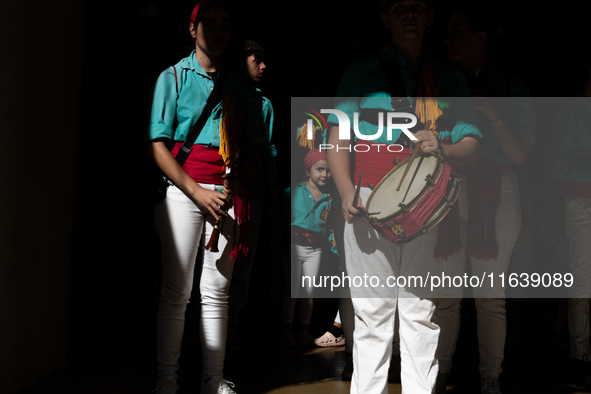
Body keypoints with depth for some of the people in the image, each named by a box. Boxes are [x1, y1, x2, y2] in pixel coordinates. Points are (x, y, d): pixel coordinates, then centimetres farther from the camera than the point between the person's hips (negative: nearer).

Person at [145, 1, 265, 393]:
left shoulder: (241, 85, 15)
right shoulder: (173, 77, 7)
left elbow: (254, 146, 14)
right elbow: (158, 144, -1)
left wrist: (236, 185, -6)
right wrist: (197, 191, -11)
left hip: (227, 193, 3)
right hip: (182, 188, -2)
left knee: (217, 292, 4)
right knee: (176, 290, -2)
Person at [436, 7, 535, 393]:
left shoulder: (510, 88, 4)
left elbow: (520, 155, -3)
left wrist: (493, 115, -17)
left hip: (497, 198, -1)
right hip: (449, 195, 2)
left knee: (491, 295, 2)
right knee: (445, 291, 0)